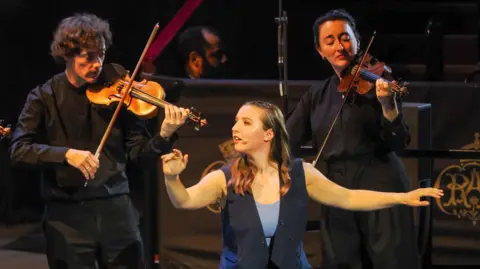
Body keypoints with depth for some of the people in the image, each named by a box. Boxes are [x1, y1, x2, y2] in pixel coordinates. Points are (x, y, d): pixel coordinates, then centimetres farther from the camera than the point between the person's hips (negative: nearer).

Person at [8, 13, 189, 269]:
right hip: (67, 213, -2)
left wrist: (164, 135, -19)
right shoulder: (44, 97, -1)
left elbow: (139, 153, 1)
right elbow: (18, 150, -11)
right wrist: (66, 154, -25)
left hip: (116, 208, 2)